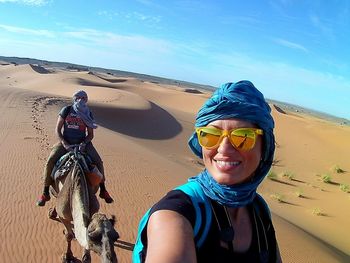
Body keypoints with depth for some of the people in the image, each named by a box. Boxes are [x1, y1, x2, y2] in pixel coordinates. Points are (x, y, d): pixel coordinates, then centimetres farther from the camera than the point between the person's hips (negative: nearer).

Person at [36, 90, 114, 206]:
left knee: (98, 161, -17)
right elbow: (57, 130, -4)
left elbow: (90, 134, 2)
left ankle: (103, 190, 1)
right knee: (50, 161, -22)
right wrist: (65, 144, -18)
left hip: (82, 142, 1)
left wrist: (84, 143, -18)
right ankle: (45, 193, -6)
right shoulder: (66, 110, -4)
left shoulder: (88, 114, 0)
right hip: (65, 142, -1)